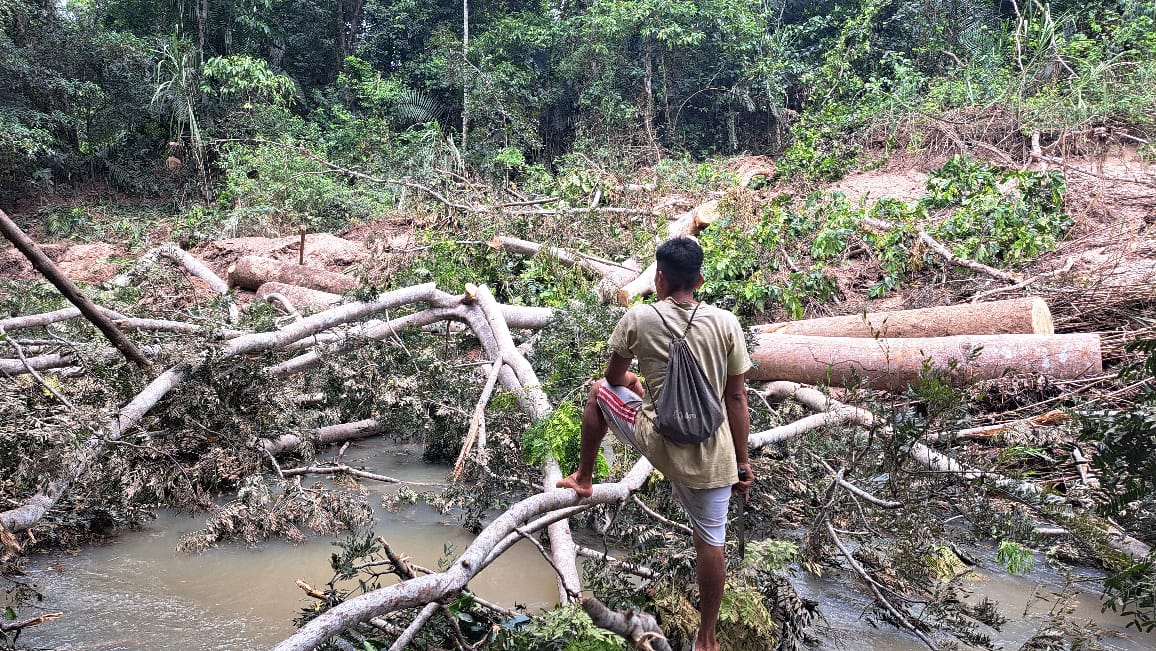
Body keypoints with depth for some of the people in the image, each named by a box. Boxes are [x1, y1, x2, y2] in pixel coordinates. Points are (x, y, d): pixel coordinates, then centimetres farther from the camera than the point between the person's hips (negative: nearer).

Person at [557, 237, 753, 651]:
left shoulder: (638, 319, -10)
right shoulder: (727, 324, -7)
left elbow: (614, 377, 6)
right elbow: (737, 399, -3)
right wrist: (742, 461, 7)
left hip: (656, 441, -1)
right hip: (710, 455, 1)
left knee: (600, 391, 25)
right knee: (711, 542, 18)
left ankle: (583, 478, 38)